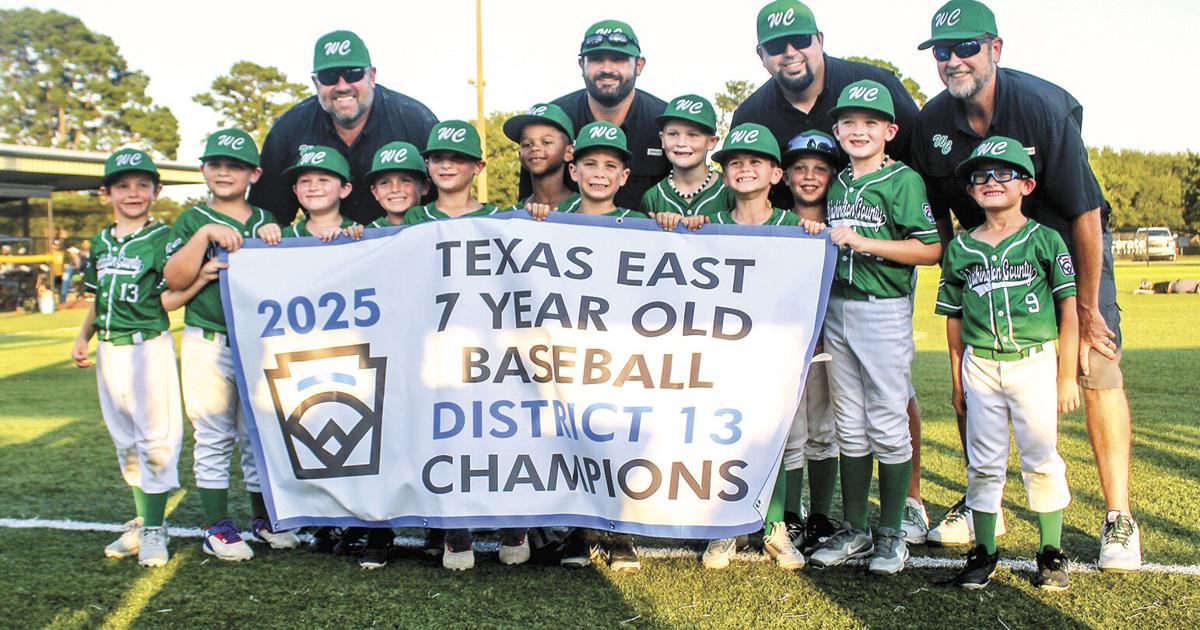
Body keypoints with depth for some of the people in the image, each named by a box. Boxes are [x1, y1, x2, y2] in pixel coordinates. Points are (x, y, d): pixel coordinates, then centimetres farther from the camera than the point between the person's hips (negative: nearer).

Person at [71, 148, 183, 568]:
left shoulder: (162, 239, -7)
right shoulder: (101, 243, 13)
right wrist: (82, 338, 10)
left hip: (149, 346, -7)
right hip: (109, 350, 7)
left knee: (155, 439, -3)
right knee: (125, 442, 14)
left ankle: (154, 530, 5)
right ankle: (141, 523, 25)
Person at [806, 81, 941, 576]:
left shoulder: (904, 181, -6)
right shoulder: (837, 185, 13)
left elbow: (930, 250, -14)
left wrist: (861, 242, -16)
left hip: (885, 311, -6)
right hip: (836, 309, 6)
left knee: (887, 425, 0)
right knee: (849, 426, 11)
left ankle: (891, 533, 12)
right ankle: (854, 530, 20)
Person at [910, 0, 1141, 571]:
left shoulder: (1043, 106, -25)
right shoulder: (931, 123, -12)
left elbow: (1085, 212, -21)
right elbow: (937, 219, 2)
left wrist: (1086, 307, -17)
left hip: (1068, 243, -4)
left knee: (1097, 368, -12)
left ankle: (1119, 520, -3)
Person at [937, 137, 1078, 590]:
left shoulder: (1044, 241, -1)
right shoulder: (959, 249, 7)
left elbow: (1070, 310, -2)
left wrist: (1067, 377, -5)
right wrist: (957, 380, 9)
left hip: (1035, 362, -2)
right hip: (980, 366, 2)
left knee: (1041, 459, 3)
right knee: (983, 463, 7)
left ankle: (1052, 553, 16)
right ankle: (983, 553, 18)